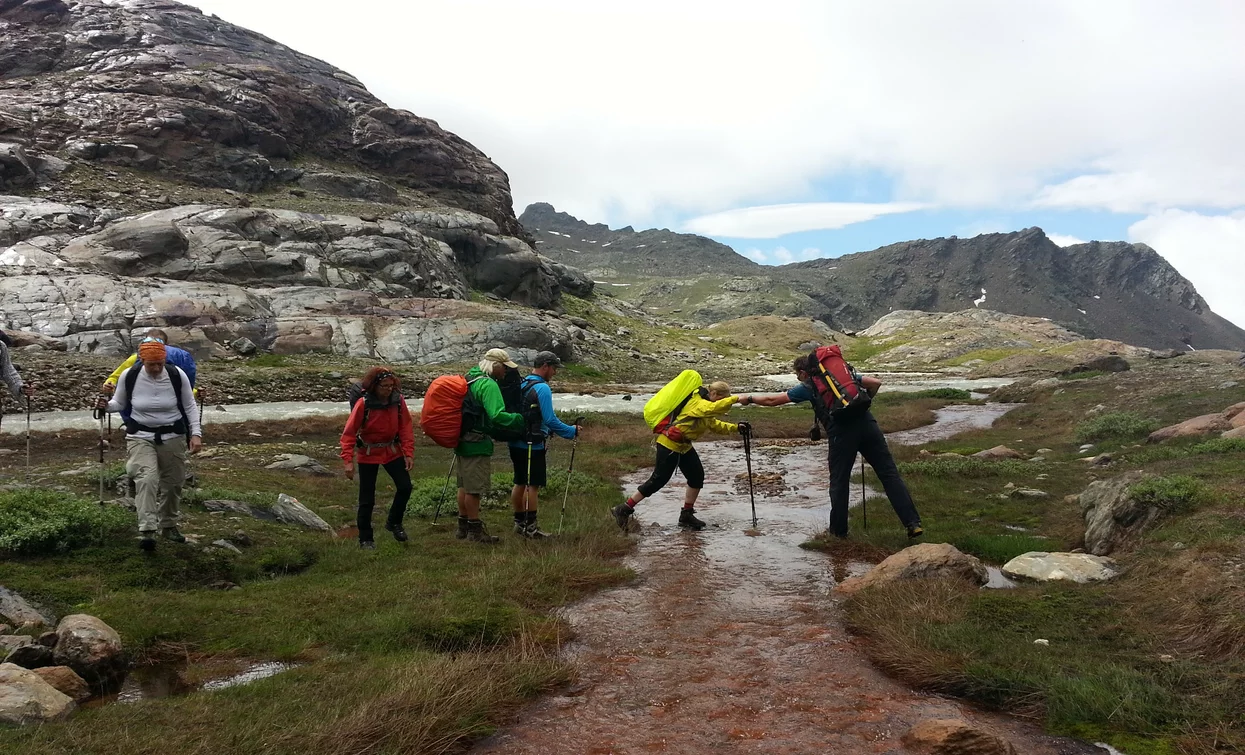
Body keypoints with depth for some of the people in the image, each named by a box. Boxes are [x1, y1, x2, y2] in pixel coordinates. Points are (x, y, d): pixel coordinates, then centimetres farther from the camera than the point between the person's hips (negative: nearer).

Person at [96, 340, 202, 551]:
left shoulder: (177, 375, -12)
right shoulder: (129, 376, -12)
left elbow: (189, 407, -1)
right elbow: (119, 403, 6)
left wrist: (196, 433, -8)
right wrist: (106, 405, -16)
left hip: (173, 436, 2)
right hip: (141, 436, -1)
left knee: (173, 482, 11)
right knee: (146, 478, -22)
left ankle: (168, 525, 31)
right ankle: (146, 530, -24)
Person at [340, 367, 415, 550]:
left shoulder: (398, 401, -11)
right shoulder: (363, 404, -20)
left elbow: (406, 427, -4)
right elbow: (349, 433, -18)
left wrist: (409, 453, -10)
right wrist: (348, 461, -23)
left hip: (392, 451, 3)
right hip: (368, 454, -3)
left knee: (405, 487, -5)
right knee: (367, 499, 1)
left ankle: (394, 522, 20)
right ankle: (365, 539, 14)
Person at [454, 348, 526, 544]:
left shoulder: (469, 378, 13)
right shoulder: (488, 384, -18)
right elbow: (497, 416, -28)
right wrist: (522, 420, -20)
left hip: (462, 440, 10)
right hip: (477, 444, -10)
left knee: (464, 486, 17)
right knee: (475, 488, 0)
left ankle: (463, 527, 27)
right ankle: (475, 530, 8)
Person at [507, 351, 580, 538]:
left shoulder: (520, 385, 11)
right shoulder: (542, 388, -16)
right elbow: (550, 420, -19)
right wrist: (571, 431, -8)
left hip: (516, 443, 9)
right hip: (532, 445, -9)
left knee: (520, 483, 15)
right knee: (533, 486, -2)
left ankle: (519, 523, 22)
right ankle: (530, 527, 1)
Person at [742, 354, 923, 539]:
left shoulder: (808, 388, 16)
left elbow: (772, 400, 20)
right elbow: (875, 383, 16)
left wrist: (749, 398, 33)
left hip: (841, 434, -3)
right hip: (867, 424, 3)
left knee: (839, 482, 10)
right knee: (889, 474, 4)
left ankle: (839, 530, 18)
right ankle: (913, 522, -1)